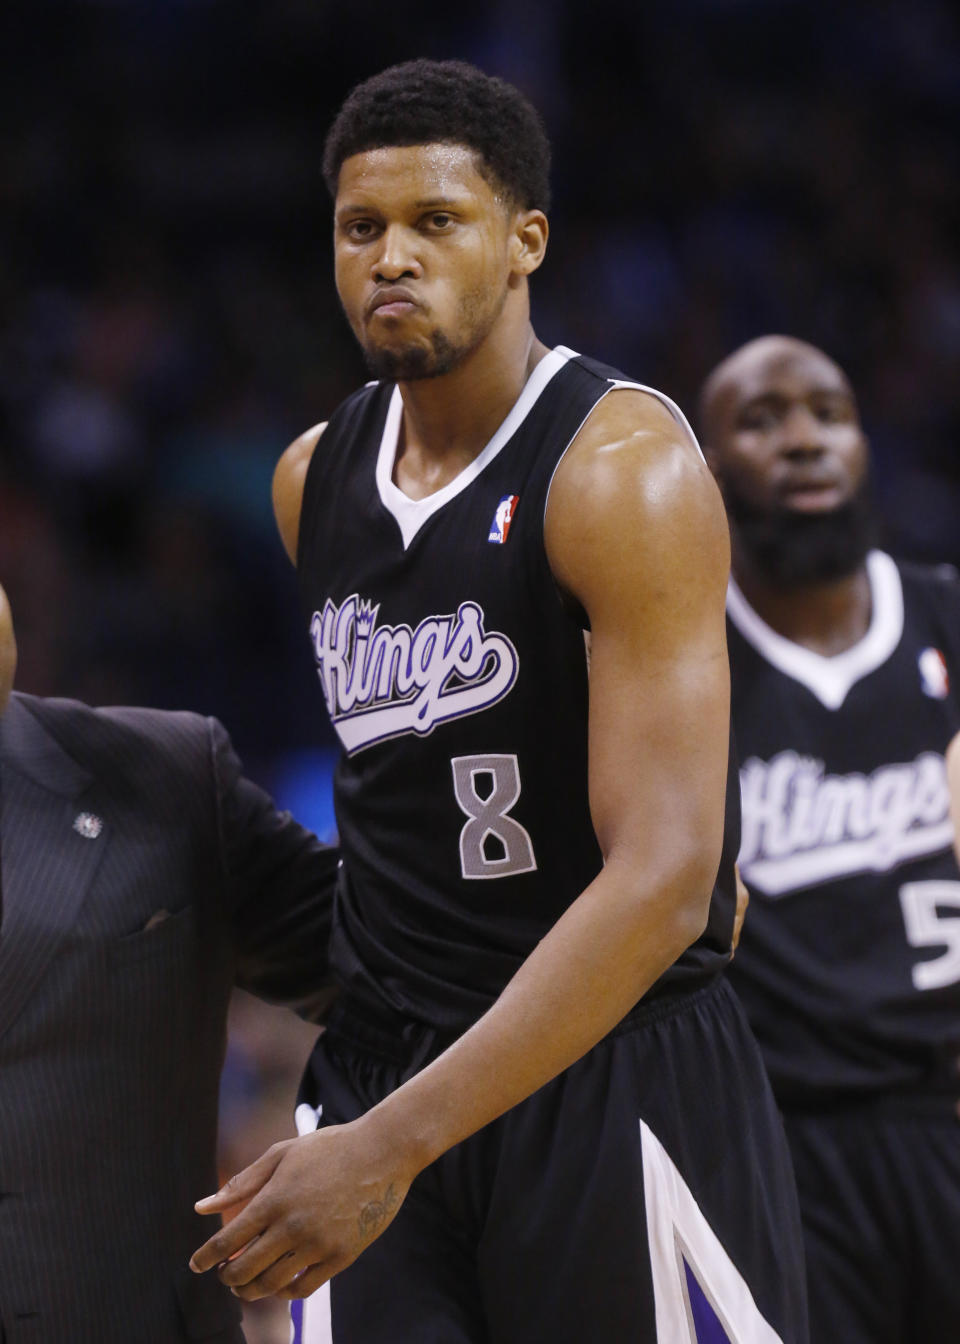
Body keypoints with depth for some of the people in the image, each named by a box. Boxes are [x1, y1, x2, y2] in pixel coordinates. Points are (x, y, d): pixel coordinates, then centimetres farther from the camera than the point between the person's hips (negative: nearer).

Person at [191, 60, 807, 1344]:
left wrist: (396, 1144, -27)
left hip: (615, 1078, -6)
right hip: (377, 1077, 6)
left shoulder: (623, 470, -14)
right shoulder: (312, 480, 9)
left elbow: (662, 884, -22)